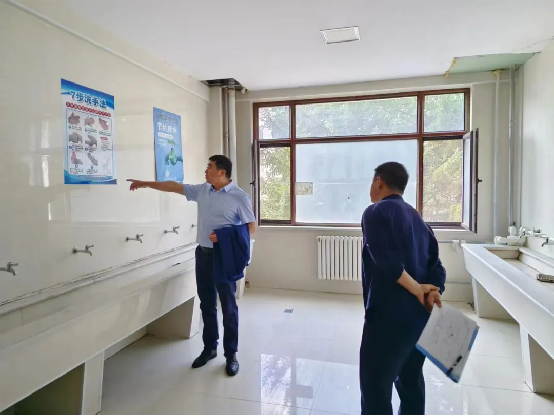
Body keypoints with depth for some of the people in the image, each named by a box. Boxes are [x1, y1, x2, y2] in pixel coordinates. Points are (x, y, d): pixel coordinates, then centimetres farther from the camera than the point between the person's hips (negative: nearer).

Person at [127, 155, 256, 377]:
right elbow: (174, 186, 15)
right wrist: (146, 184, 16)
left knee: (228, 306, 4)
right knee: (206, 304, 14)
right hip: (202, 254, 6)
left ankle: (231, 355, 17)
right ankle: (209, 348, 30)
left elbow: (251, 227, -10)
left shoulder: (239, 196, -10)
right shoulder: (202, 190, 8)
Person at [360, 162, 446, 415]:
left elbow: (385, 260, -21)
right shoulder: (417, 218, 15)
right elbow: (435, 265, 6)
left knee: (375, 388, 1)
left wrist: (417, 290, -12)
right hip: (420, 315, 9)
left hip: (388, 315, -8)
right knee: (411, 380, 21)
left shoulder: (376, 212, -8)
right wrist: (433, 293, -8)